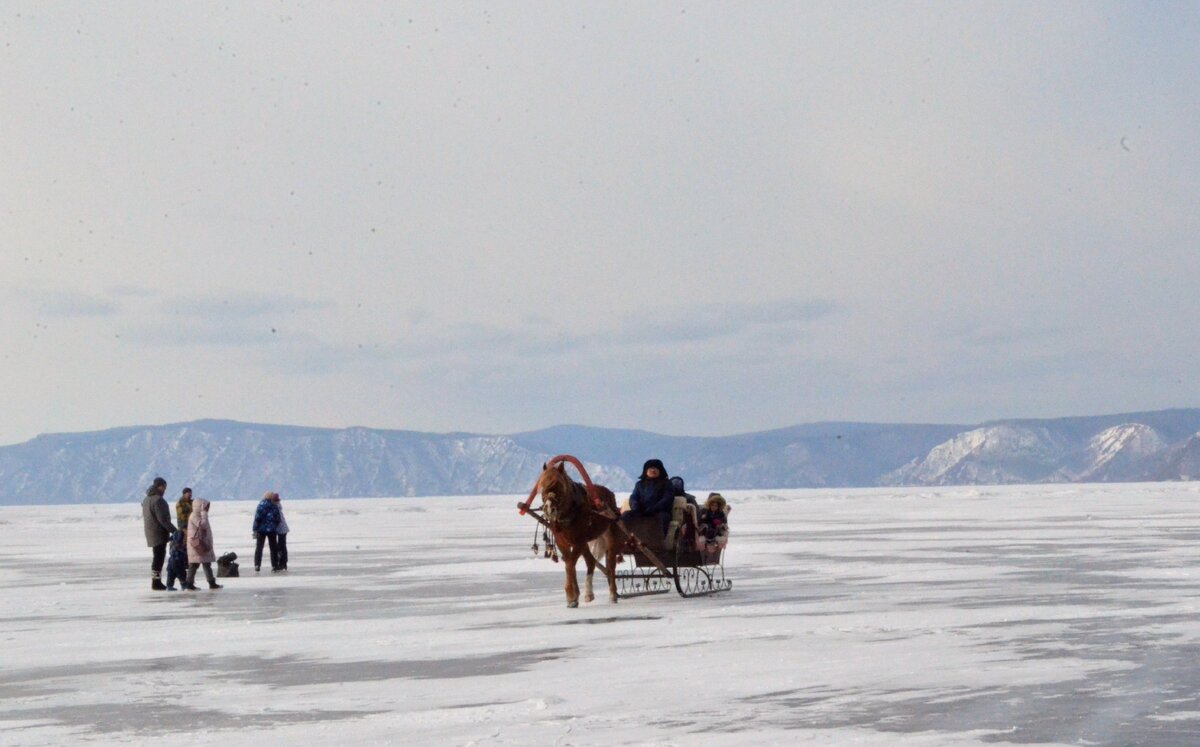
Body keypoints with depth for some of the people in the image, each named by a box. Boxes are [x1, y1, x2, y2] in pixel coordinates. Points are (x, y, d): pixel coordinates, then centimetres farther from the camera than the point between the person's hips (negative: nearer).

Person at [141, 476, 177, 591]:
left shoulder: (146, 499, 15)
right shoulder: (158, 500, -17)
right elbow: (163, 519, -22)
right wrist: (174, 530, -18)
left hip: (151, 533, 10)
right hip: (159, 533, -10)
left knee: (157, 557, 15)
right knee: (159, 557, -7)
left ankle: (156, 582, 18)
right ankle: (156, 583, -8)